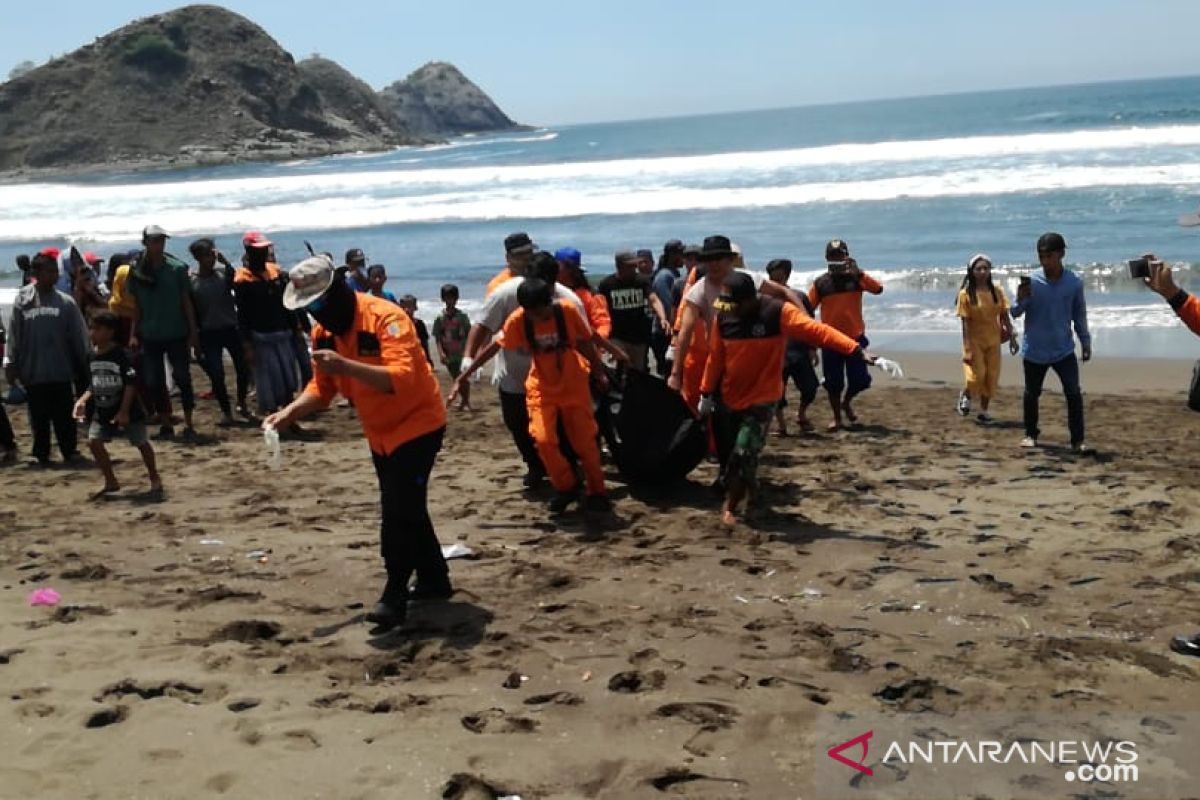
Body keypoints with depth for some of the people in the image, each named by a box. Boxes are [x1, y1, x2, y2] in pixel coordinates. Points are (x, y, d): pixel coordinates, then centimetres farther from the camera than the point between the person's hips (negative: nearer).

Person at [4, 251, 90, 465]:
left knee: (64, 415, 4)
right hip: (33, 371, 0)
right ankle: (42, 454, 18)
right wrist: (11, 365, -1)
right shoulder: (22, 300, -2)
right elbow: (14, 336, 0)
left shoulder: (65, 302, 0)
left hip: (61, 370, 0)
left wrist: (84, 366, 4)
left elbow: (78, 336, 3)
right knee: (39, 416, 8)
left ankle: (70, 451, 14)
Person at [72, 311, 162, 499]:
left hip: (127, 409, -6)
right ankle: (111, 482, 9)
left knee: (141, 443, 0)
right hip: (102, 410, 6)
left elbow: (131, 384, -18)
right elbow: (93, 385, 15)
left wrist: (124, 411, -22)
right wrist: (83, 400, -2)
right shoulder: (92, 357, 3)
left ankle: (155, 479, 20)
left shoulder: (121, 355, -17)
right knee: (94, 441, -5)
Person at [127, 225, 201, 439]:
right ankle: (165, 424, 16)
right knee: (154, 382, 5)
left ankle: (188, 424, 8)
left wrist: (193, 332, -5)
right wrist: (133, 334, 0)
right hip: (150, 336, 2)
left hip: (177, 334, -2)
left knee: (183, 378, 1)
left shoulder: (177, 268, -5)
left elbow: (186, 301, -2)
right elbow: (137, 307, 5)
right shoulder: (137, 272, -1)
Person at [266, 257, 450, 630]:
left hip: (417, 423, -8)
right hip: (380, 433, 9)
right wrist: (290, 411, -12)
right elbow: (322, 387, 6)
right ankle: (434, 580, 29)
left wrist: (344, 364, -45)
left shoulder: (385, 318, -26)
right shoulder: (324, 331, -1)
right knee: (406, 508, 16)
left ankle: (394, 595, -8)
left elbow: (401, 378, -37)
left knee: (399, 509, -15)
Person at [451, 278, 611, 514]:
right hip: (542, 387, 1)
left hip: (573, 384, -1)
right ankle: (566, 487, 8)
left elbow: (585, 343, -5)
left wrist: (599, 373, 6)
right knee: (543, 439, -14)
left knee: (585, 440, 1)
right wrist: (465, 375, -7)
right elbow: (494, 347, -9)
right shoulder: (518, 320, -17)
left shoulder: (568, 310, -19)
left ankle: (597, 492, 19)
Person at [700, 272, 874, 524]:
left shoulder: (777, 313, -18)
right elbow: (715, 358, 5)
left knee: (744, 454, -12)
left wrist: (856, 351, -35)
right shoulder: (723, 318, -5)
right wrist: (706, 394, 8)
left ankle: (730, 507, 10)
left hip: (762, 401, -5)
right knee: (727, 454, 12)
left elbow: (817, 330, -27)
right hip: (728, 400, 5)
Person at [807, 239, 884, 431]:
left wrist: (858, 273, -23)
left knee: (859, 380, 1)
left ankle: (846, 403, 31)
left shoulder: (855, 278, 1)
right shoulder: (820, 283, 0)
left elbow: (878, 289, -15)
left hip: (855, 338, 0)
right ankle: (837, 418, 20)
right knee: (833, 383, 4)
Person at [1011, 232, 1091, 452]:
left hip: (1064, 350, 0)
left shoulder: (1075, 282, -5)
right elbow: (1015, 313, -8)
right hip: (1034, 350, 0)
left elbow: (1079, 315, 8)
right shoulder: (1031, 281, -9)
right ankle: (1030, 434, 30)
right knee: (1031, 394, 12)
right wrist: (1021, 299, -29)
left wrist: (1086, 343, 10)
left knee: (1074, 393, -9)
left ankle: (1077, 440, -3)